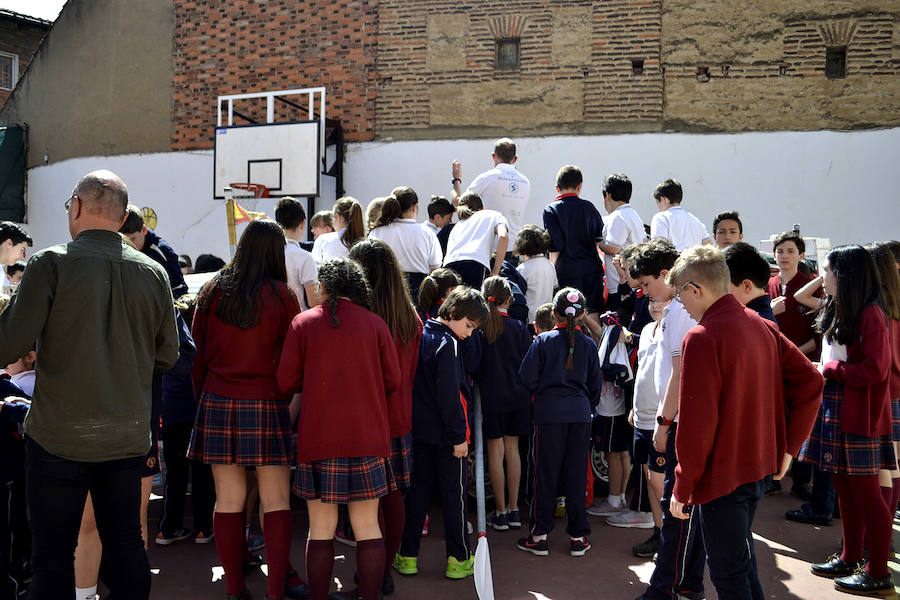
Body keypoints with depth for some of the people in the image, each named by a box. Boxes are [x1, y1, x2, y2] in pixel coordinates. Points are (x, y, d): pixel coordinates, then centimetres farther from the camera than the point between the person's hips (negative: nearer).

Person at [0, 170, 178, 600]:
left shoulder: (52, 264, -11)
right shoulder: (154, 273, 0)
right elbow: (167, 356, 8)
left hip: (59, 437, -3)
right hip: (128, 435, 4)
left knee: (53, 554, 9)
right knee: (126, 545, 15)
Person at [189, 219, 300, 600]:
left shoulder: (212, 291, 5)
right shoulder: (282, 296, -5)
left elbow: (199, 353, 10)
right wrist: (288, 401, 9)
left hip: (217, 401, 3)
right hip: (266, 403, -3)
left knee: (228, 500, 8)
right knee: (276, 502, 3)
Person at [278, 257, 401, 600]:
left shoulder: (303, 322, -1)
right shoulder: (375, 324, 2)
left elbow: (286, 382, 0)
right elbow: (393, 382, 4)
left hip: (318, 439, -1)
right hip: (369, 439, 1)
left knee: (321, 530, 8)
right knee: (367, 527, 8)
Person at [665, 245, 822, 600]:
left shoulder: (701, 338, -19)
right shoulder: (761, 326, 4)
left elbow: (695, 423, -21)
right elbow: (810, 383, 7)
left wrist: (682, 488, -12)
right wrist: (789, 445, 10)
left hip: (721, 476, -8)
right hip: (760, 469, 8)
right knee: (741, 558, 25)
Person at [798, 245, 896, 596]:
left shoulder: (871, 316, -16)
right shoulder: (836, 312, 12)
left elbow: (875, 370, -20)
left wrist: (829, 369, -13)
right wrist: (824, 372, 3)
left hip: (860, 417, -9)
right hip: (833, 410, 9)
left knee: (866, 492, 0)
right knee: (844, 488, 16)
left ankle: (878, 574, 10)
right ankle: (850, 559, 28)